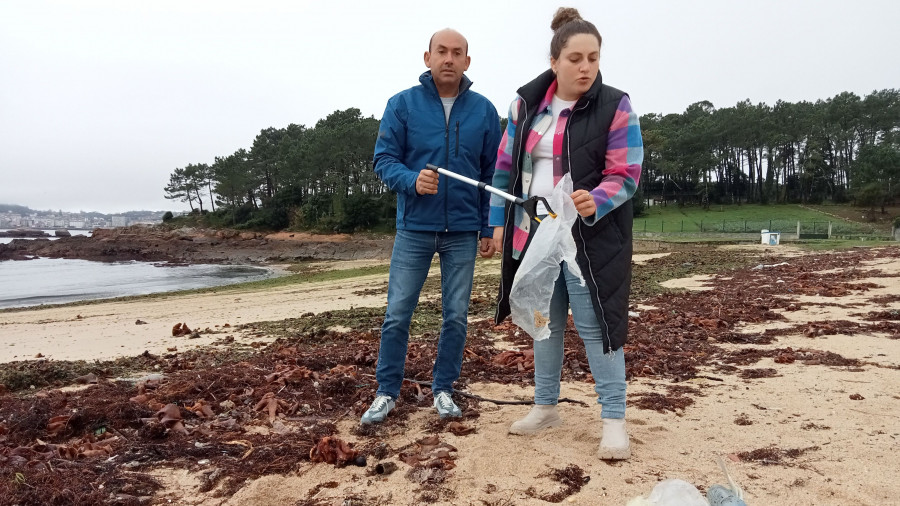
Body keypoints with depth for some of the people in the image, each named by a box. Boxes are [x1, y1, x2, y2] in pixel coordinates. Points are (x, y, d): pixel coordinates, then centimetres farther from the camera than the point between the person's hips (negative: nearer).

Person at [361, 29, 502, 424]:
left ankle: (443, 388, 24)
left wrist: (489, 229, 3)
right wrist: (412, 180, -23)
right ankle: (387, 392, 17)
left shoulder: (483, 110, 4)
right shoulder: (401, 104, 0)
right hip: (414, 228, -1)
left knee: (456, 315, 8)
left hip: (463, 231, 2)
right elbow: (384, 159, -2)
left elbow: (492, 173, 6)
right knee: (397, 314, 2)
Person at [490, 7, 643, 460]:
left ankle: (614, 419, 9)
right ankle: (545, 407, 29)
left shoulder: (615, 108, -8)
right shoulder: (526, 103, 5)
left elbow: (625, 176, -11)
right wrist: (500, 221, 6)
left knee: (595, 324, -5)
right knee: (544, 322, 14)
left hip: (590, 238, -5)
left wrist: (596, 202, -31)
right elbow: (506, 166, 10)